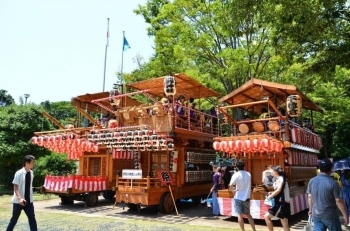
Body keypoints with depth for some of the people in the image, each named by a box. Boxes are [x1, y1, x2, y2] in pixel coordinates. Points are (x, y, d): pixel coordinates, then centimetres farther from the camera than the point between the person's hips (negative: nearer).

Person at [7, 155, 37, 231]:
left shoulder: (31, 173, 2)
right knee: (14, 219, 10)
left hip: (29, 200, 5)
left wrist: (30, 197, 13)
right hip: (18, 201, -5)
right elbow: (15, 187, -17)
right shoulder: (19, 173, -15)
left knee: (32, 218, 2)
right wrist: (19, 198, -28)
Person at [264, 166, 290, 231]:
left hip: (282, 204, -10)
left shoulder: (280, 179, -12)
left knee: (266, 217, -6)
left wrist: (270, 196, -14)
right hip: (284, 203, 10)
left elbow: (279, 190, -24)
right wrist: (272, 194, 6)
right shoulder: (281, 179, 15)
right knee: (285, 225, 12)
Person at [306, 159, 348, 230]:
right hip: (330, 215, -4)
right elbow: (339, 201, -13)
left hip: (316, 215, 4)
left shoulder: (311, 181, -3)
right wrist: (345, 215, -1)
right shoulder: (332, 183, -18)